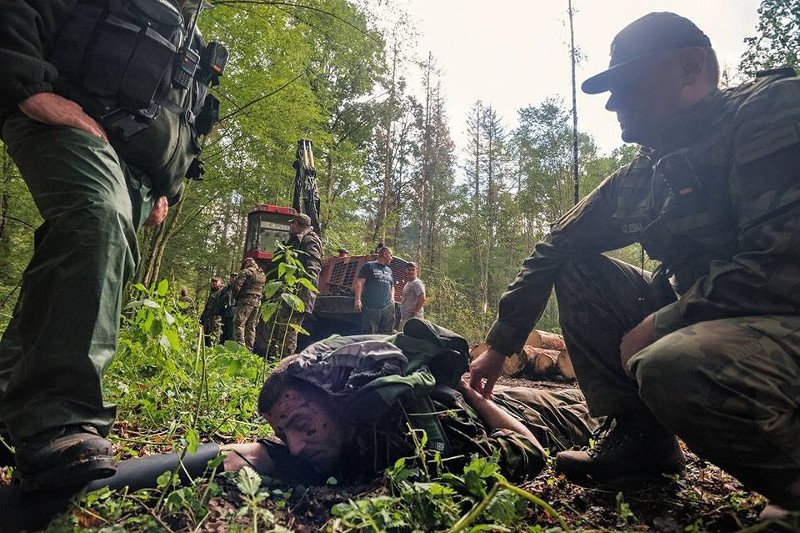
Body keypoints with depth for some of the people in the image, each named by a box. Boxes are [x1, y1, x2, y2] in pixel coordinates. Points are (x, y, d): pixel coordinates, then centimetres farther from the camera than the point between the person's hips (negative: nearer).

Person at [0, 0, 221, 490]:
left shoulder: (196, 54, 32)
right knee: (100, 219, -33)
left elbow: (186, 135, 32)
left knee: (99, 266, -3)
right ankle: (55, 419, -41)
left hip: (139, 166, 7)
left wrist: (165, 191, 18)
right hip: (67, 118, -7)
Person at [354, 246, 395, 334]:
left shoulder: (389, 270, 23)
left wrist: (392, 298, 9)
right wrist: (358, 300, -16)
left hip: (387, 308, 6)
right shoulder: (369, 266, 4)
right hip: (371, 308, -6)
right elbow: (359, 282, -4)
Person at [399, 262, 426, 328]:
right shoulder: (408, 283, 17)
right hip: (405, 316, 10)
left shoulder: (417, 283, -13)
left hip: (413, 316, -10)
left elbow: (422, 299, -24)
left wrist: (414, 312, -20)